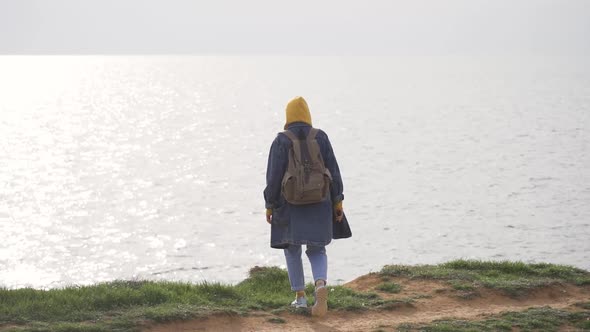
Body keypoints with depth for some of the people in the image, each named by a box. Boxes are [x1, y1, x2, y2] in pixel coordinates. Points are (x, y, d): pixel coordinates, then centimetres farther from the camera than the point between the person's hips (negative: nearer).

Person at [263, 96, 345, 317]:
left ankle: (300, 297, 17)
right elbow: (333, 170, -2)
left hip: (290, 203, -2)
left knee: (292, 249, 18)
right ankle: (321, 286, -20)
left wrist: (269, 206, -2)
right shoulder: (320, 137, -1)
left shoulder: (281, 141, -9)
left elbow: (274, 176, -11)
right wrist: (337, 202, 3)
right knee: (316, 251, 9)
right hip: (318, 203, 2)